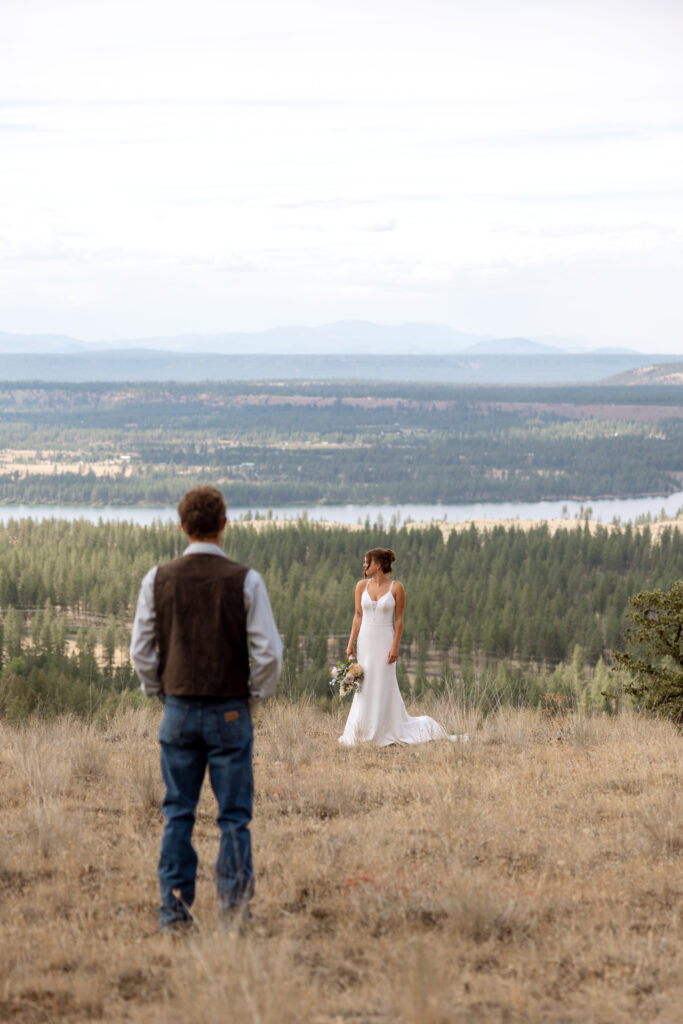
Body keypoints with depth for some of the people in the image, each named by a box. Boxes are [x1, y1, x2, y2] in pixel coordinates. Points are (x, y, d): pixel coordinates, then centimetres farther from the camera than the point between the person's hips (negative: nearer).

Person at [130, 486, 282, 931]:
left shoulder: (158, 580, -1)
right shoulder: (245, 580, -7)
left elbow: (141, 650, 2)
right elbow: (268, 651, -9)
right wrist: (257, 693, 7)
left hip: (178, 710, 2)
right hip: (230, 711, -2)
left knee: (178, 813, 9)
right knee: (234, 814, 5)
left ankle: (174, 910, 8)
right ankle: (235, 904, 2)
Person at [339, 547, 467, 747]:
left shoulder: (396, 588, -6)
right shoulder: (362, 586, 4)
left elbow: (399, 620, -5)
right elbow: (358, 616, 8)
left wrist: (395, 646, -11)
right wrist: (351, 643, 3)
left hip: (385, 640, -4)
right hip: (365, 640, 4)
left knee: (383, 686, -2)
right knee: (365, 685, 6)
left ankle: (386, 732, 7)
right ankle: (365, 731, 13)